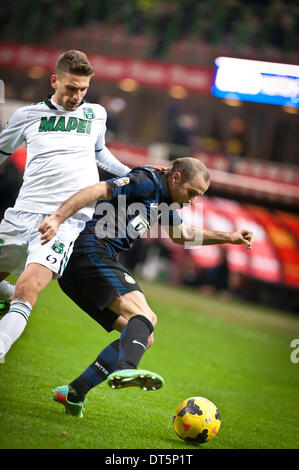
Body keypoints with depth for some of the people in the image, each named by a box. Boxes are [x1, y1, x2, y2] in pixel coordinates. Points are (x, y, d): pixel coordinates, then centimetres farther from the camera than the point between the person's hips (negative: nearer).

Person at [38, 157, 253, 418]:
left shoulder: (163, 197, 24)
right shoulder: (147, 181, -7)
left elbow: (183, 234, 41)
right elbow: (98, 190, -19)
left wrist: (229, 237, 36)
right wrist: (57, 218, -30)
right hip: (92, 252, -10)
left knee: (144, 338, 6)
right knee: (144, 316, -26)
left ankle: (74, 393, -1)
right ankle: (126, 369, -55)